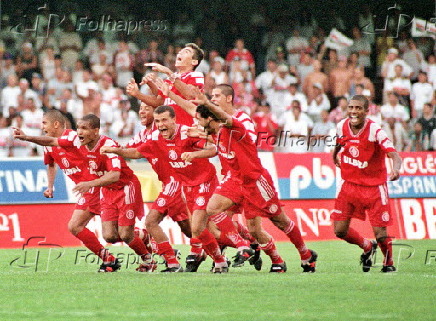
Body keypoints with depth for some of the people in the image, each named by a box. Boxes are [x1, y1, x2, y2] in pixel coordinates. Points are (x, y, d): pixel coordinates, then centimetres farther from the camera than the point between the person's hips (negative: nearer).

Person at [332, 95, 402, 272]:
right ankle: (367, 247, 29)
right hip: (349, 184, 4)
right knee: (340, 230, -2)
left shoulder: (375, 131, -19)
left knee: (381, 234, -7)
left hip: (374, 187, -4)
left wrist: (395, 170, -49)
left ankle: (388, 263, 24)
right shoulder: (341, 126, -3)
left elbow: (394, 155, -30)